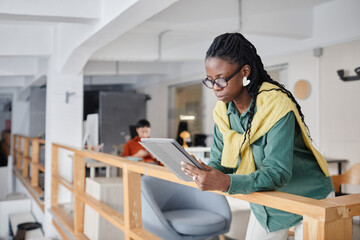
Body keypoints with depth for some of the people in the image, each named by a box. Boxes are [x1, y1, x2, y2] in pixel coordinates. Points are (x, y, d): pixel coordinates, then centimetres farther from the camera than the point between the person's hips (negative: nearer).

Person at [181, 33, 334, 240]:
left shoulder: (276, 105, -28)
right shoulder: (222, 112, -7)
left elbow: (278, 172, -33)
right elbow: (219, 161, -5)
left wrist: (227, 183, -47)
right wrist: (202, 171, -28)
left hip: (308, 199, -5)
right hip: (264, 202, 6)